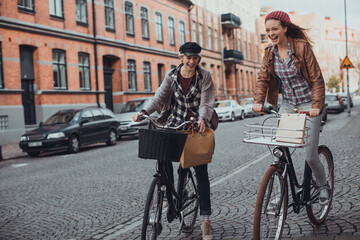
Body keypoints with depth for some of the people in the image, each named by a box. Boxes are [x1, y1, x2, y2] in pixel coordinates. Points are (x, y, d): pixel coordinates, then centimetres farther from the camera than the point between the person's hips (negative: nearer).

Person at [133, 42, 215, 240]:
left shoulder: (204, 76, -4)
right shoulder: (172, 76, 2)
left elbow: (206, 103, -12)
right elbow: (159, 97, -7)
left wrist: (202, 119, -33)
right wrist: (144, 112, -25)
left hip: (197, 126, -2)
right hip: (175, 125, 2)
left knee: (201, 172, -4)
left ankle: (206, 219, 3)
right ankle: (169, 201, 10)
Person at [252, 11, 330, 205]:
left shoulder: (302, 47, -13)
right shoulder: (269, 52, 1)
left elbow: (317, 79, -14)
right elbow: (263, 79, 1)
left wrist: (316, 106, -25)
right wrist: (258, 101, -17)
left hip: (308, 105, -4)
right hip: (287, 104, 4)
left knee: (310, 156, -3)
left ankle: (323, 187, 26)